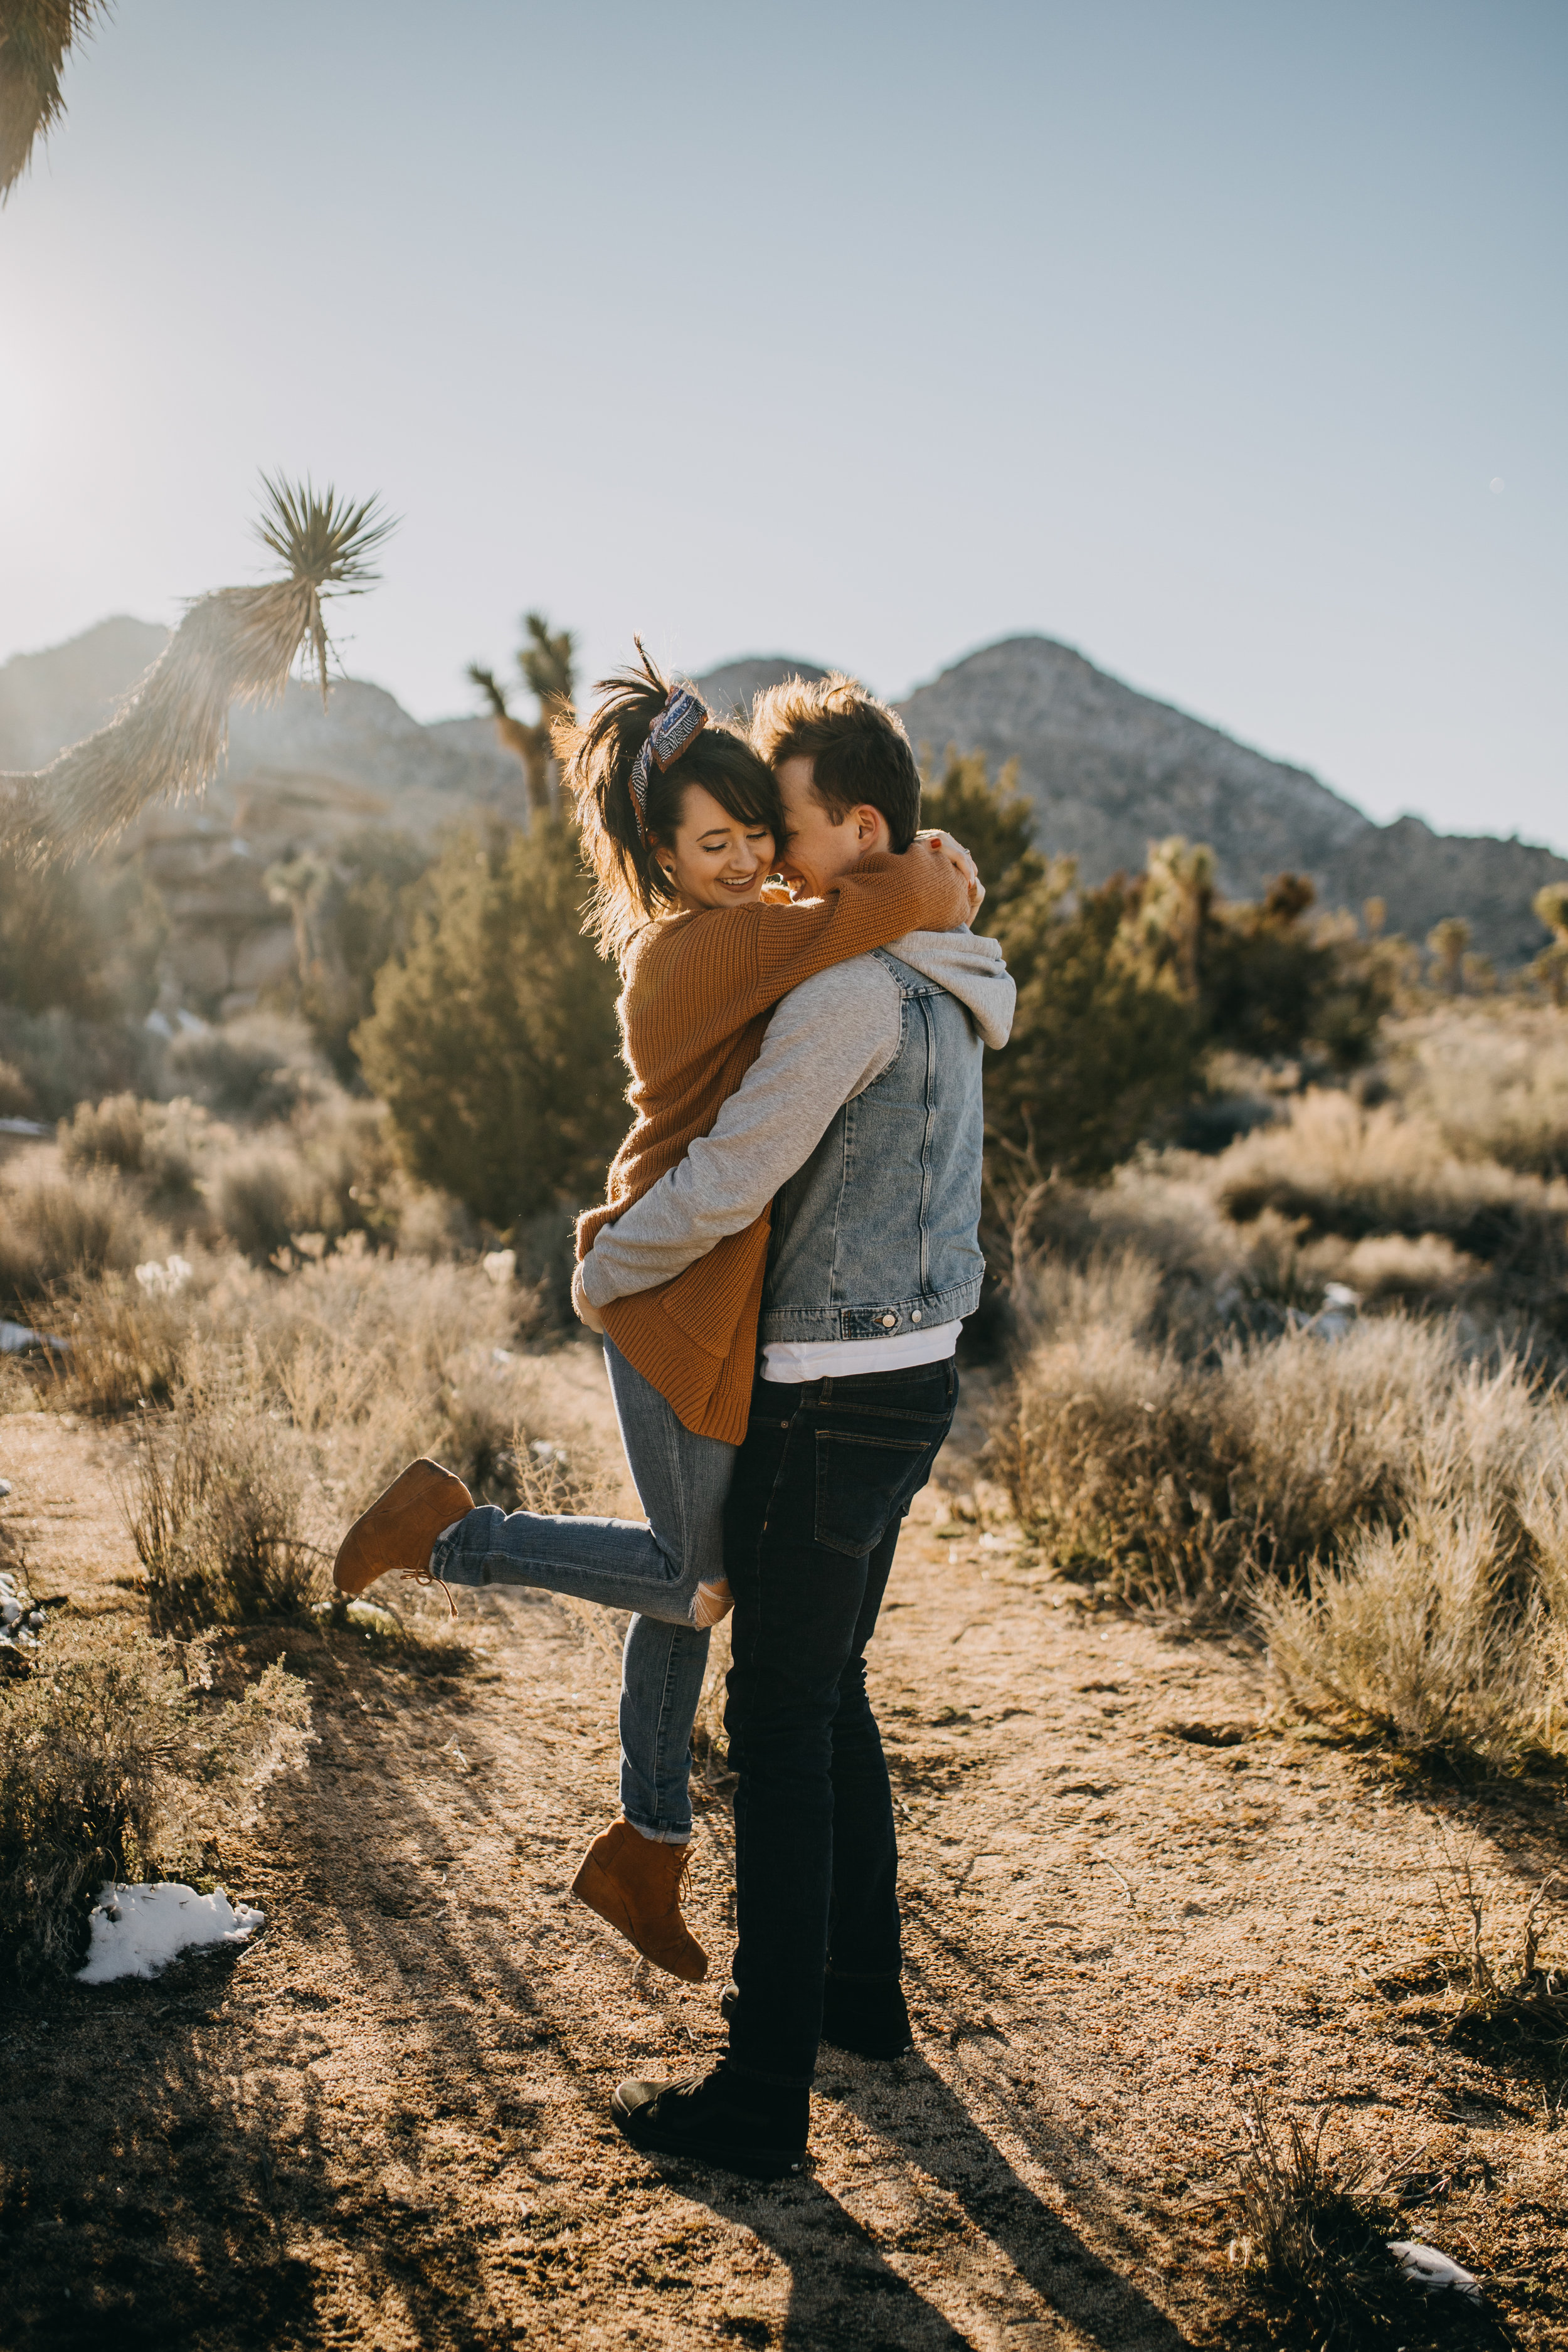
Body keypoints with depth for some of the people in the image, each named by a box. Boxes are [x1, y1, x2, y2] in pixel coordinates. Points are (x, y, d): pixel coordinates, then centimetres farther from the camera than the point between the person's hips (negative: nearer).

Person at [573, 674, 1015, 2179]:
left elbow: (728, 1179, -21)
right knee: (829, 1691, 20)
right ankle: (860, 1986, 34)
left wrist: (605, 1270, -4)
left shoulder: (853, 989, -19)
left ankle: (765, 2093, 5)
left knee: (781, 1724, -3)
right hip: (908, 1377, 10)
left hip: (836, 1400, -10)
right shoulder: (945, 983, 13)